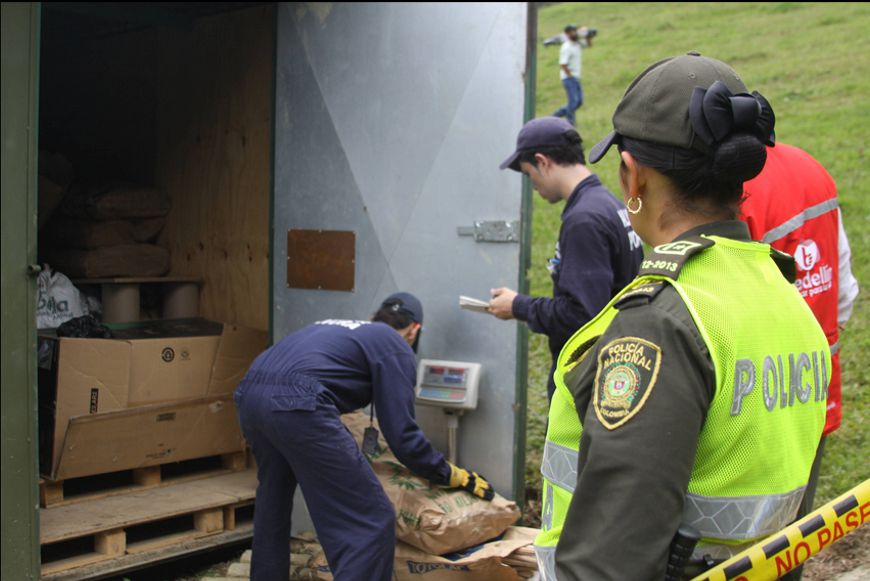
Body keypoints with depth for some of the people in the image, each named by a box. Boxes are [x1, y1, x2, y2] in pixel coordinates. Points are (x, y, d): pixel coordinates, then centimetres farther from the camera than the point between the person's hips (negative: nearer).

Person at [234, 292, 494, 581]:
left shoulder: (338, 328, 35)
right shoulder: (396, 347, 14)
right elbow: (401, 433, 6)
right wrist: (451, 475, 20)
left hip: (250, 392, 9)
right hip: (296, 404, -8)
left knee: (273, 504, 32)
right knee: (370, 524, -1)